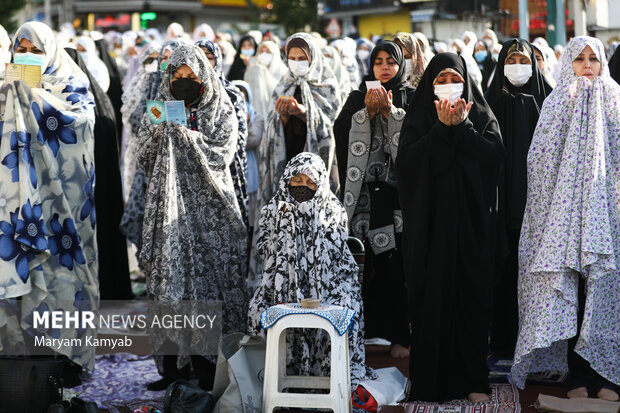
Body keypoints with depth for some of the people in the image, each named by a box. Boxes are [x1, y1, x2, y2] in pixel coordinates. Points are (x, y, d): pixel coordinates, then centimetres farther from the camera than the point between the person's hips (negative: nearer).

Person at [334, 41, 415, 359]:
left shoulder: (411, 98, 10)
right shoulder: (359, 97, 15)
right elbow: (340, 130, -1)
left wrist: (390, 111, -12)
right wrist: (368, 111, -12)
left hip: (400, 191, -1)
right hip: (367, 192, 1)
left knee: (399, 261, -5)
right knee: (372, 262, -4)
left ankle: (400, 334, 1)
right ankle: (367, 329, 4)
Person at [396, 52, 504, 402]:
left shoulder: (482, 117, 10)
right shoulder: (418, 120, 8)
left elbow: (495, 156, -8)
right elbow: (407, 161, -10)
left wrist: (461, 127, -12)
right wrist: (443, 128, -13)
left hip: (471, 222, 1)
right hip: (430, 222, -1)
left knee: (472, 295, 0)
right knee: (432, 296, -1)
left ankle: (473, 379, 7)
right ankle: (431, 378, 7)